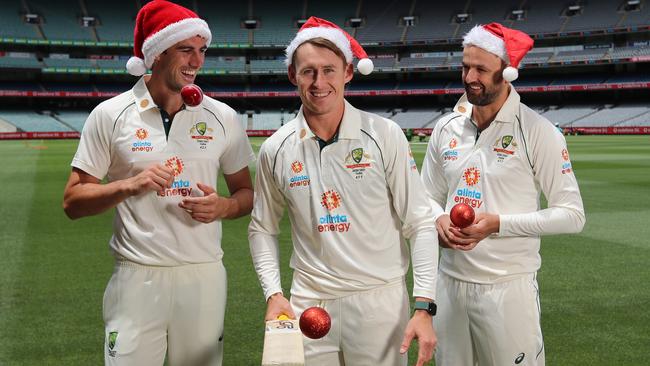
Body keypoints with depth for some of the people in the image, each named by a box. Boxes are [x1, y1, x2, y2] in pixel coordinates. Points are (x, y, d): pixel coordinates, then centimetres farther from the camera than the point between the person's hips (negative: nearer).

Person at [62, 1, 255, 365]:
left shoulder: (223, 117, 4)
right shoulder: (110, 114, -1)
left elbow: (248, 193, 12)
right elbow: (73, 202, 0)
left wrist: (222, 206, -11)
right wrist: (130, 185, -16)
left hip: (204, 276, 2)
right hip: (137, 278, -2)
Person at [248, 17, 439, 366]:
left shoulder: (385, 136, -7)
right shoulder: (275, 149, 1)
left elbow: (419, 223, -6)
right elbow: (262, 229, 12)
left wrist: (424, 307, -12)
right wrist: (273, 293, -1)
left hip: (380, 301, -2)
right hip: (308, 303, 2)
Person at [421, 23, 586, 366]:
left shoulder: (537, 131, -10)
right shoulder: (446, 128, 5)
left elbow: (572, 214, -10)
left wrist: (498, 223, -19)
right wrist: (438, 221, -7)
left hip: (508, 286, -5)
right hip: (450, 281, 5)